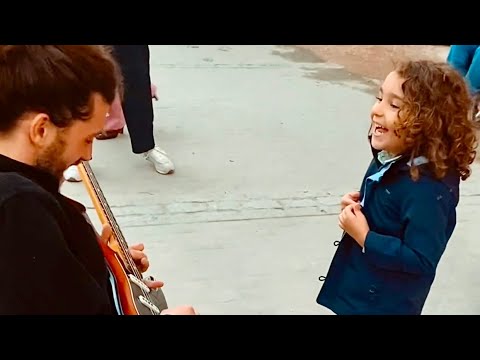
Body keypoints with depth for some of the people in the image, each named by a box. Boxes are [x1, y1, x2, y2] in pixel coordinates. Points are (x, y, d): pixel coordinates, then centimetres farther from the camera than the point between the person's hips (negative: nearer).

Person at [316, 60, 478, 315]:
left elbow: (422, 261, -29)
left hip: (387, 304, -8)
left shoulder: (427, 188, -31)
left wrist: (364, 237, -28)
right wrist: (356, 206, -6)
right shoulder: (390, 158, -5)